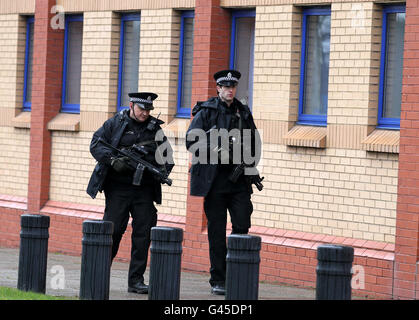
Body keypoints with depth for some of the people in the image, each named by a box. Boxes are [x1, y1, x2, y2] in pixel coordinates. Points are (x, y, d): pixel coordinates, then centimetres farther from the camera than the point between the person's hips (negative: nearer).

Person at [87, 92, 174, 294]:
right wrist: (113, 160, -18)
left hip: (144, 190, 3)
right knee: (112, 229, -6)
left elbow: (166, 155, 14)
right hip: (118, 188, -3)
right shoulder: (115, 123, 3)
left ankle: (136, 281, 5)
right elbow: (95, 145, -2)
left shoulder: (155, 128, 12)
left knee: (144, 231, -1)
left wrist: (163, 170, -7)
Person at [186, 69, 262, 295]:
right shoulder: (206, 112, 1)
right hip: (214, 180, -3)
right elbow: (191, 141, -4)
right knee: (216, 231, 2)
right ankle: (218, 281, 9)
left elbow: (254, 143, 19)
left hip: (239, 180, 3)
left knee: (242, 226, -5)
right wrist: (213, 149, -18)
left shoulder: (243, 113, 13)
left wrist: (249, 165, 5)